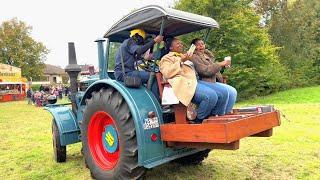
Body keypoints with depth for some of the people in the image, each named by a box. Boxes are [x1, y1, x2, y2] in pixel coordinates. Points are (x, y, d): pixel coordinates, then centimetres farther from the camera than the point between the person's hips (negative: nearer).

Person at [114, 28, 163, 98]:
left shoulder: (126, 43, 28)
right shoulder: (129, 41, -3)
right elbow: (139, 51, -24)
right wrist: (154, 41, -27)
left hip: (124, 73, 11)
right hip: (124, 73, -11)